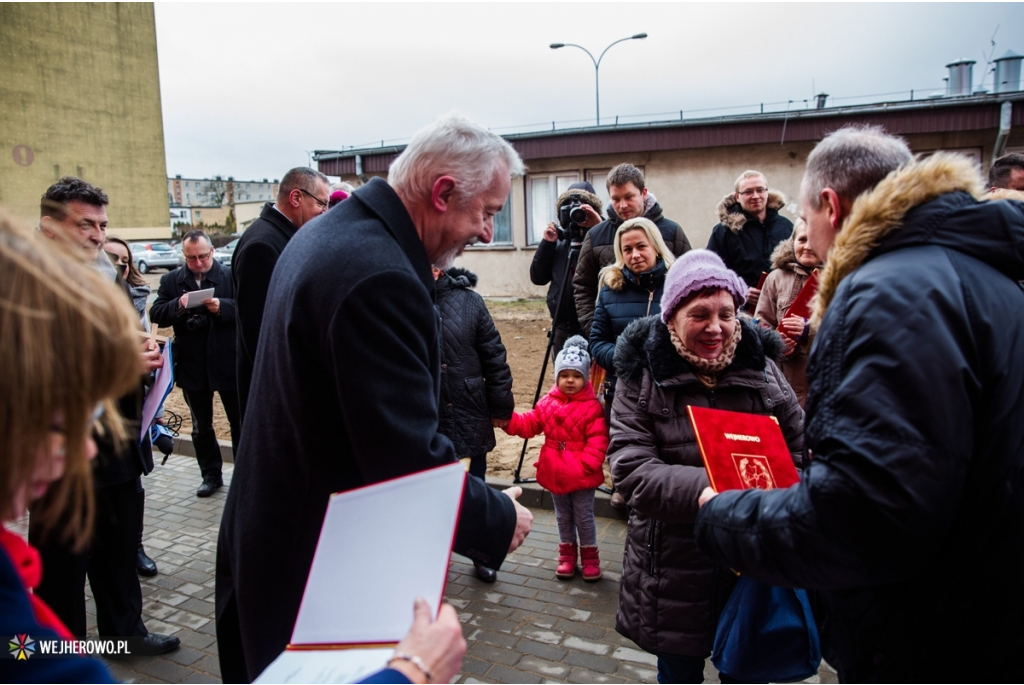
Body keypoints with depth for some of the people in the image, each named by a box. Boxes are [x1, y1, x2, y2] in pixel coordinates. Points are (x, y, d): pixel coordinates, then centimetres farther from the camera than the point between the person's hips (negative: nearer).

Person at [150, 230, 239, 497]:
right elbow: (156, 314, -2)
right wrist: (178, 305, -21)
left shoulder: (231, 276, -6)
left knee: (240, 422, 9)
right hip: (192, 365, 3)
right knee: (201, 425, 14)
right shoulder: (171, 280, 4)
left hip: (229, 363, -3)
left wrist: (222, 306, -28)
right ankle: (211, 475, 28)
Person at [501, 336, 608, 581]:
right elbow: (530, 423, 5)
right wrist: (509, 421, -10)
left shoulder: (592, 407, -14)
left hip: (581, 475, -5)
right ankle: (567, 554, 33)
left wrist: (585, 464, -23)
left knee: (584, 517, 9)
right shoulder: (548, 403, 1)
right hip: (555, 473, 5)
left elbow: (598, 440, -16)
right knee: (563, 517, 18)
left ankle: (590, 556, 26)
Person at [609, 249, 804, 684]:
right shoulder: (642, 377, -8)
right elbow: (631, 468, -17)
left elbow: (800, 450, 2)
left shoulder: (761, 367, 1)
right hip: (674, 569, -2)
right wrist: (702, 490, -33)